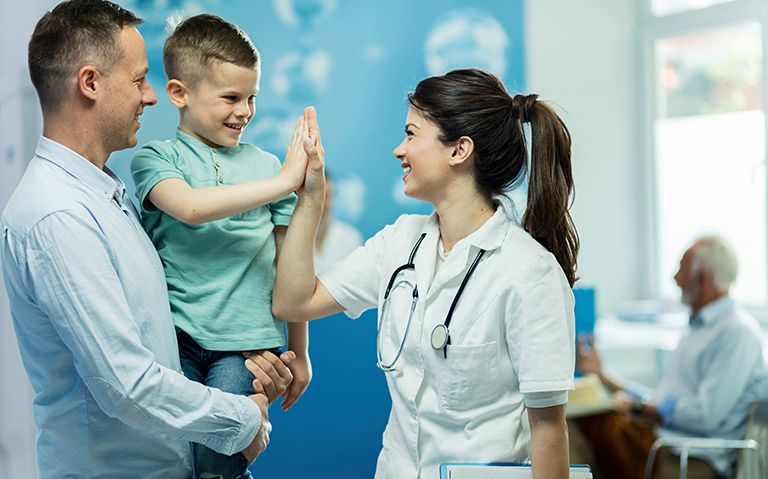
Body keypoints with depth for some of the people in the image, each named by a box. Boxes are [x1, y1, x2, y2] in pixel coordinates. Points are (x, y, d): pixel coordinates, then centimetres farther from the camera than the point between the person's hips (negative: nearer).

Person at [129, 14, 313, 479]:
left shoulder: (266, 165, 8)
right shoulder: (157, 158, 3)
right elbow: (192, 207, -20)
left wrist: (299, 353, 17)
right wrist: (284, 181, -20)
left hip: (245, 342, 1)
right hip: (175, 334, 0)